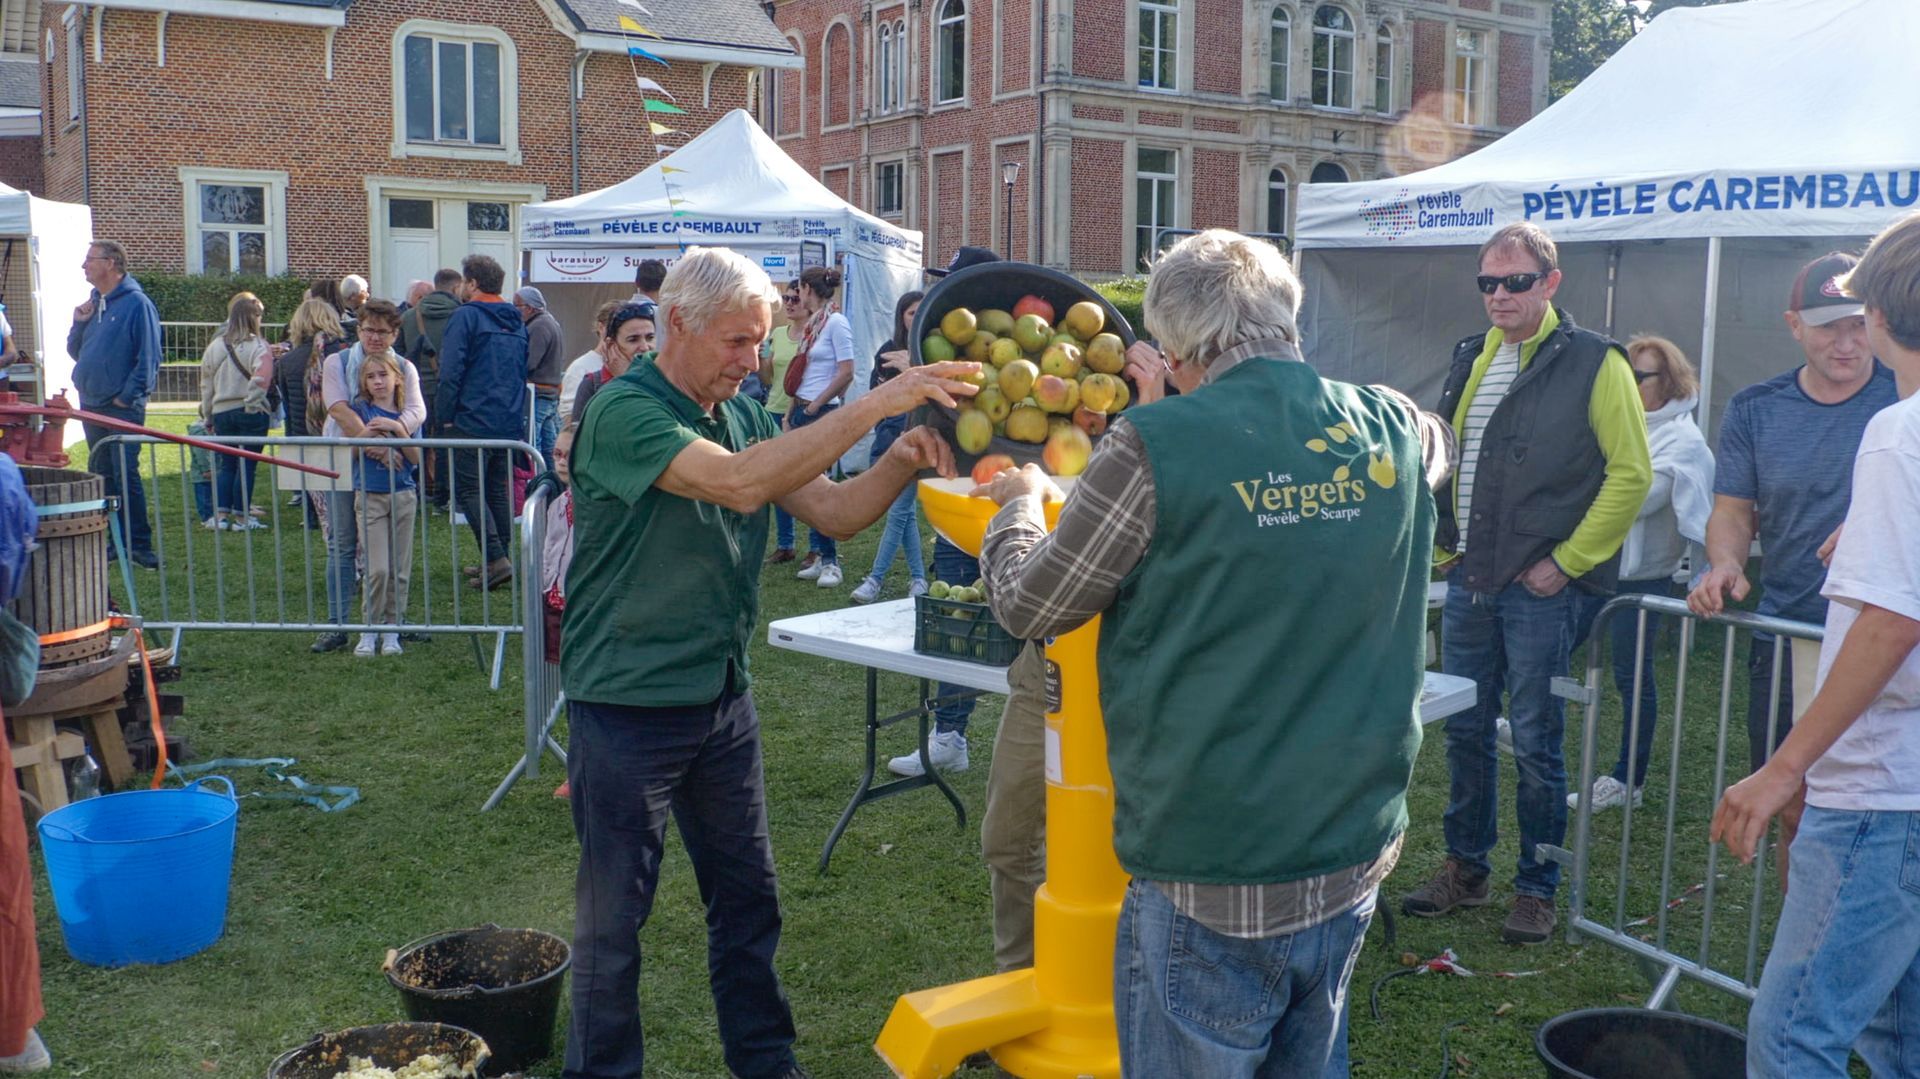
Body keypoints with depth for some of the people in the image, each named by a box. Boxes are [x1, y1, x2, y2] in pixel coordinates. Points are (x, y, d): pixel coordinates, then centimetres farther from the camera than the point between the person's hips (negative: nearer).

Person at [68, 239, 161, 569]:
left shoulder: (137, 303, -9)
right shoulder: (93, 303, 14)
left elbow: (148, 358, -13)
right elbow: (76, 352, 20)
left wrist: (127, 396, -15)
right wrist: (79, 323, 3)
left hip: (123, 407, -8)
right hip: (91, 405, 8)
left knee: (125, 475, -9)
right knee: (101, 474, 10)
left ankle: (139, 544, -4)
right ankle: (116, 540, 18)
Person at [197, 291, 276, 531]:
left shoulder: (215, 346, 8)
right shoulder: (258, 346, -10)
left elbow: (206, 385, 12)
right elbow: (260, 379, -24)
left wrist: (208, 417, 19)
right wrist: (252, 403, -11)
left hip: (221, 412, 5)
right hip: (251, 413, -5)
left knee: (226, 464, 14)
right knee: (246, 465, 2)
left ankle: (221, 514, 10)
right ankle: (242, 516, 5)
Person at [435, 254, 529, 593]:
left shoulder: (466, 316, -8)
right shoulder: (516, 321, 14)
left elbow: (450, 371, -13)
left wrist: (447, 413, -5)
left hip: (473, 422, -7)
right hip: (511, 422, 7)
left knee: (469, 490, -3)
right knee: (499, 491, 13)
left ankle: (496, 560, -12)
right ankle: (499, 558, 16)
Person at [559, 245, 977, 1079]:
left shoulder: (742, 414, 5)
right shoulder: (624, 413, -18)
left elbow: (834, 511, 1)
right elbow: (740, 483, -33)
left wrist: (902, 460, -19)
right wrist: (878, 402, -33)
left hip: (723, 698, 7)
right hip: (628, 704, -7)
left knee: (747, 899, 16)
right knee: (614, 914, 7)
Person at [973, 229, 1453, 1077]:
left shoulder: (1156, 446, -18)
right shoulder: (1391, 429, -2)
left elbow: (1025, 607, -5)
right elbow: (1439, 443, 25)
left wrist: (1019, 503, 14)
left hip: (1210, 881, -5)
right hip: (1355, 860, 5)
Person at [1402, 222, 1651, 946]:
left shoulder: (1594, 363, -8)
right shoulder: (1471, 358, 12)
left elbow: (1631, 473, -11)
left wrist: (1566, 561, -13)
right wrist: (1442, 544, 11)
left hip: (1539, 586, -6)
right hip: (1467, 580, 6)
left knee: (1535, 742, 3)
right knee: (1464, 731, 13)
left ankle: (1537, 888, 18)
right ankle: (1465, 868, 28)